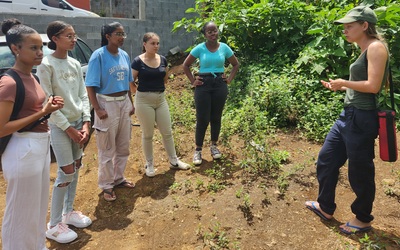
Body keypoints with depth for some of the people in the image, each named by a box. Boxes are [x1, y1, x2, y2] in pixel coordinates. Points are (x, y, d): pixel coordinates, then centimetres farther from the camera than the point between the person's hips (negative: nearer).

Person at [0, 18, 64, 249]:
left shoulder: (31, 77, 7)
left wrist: (49, 107, -1)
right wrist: (42, 113, -21)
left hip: (41, 145, 9)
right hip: (24, 151, -9)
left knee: (38, 207, 24)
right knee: (22, 213, 8)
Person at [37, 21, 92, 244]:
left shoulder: (75, 64, 6)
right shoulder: (46, 65, -12)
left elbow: (83, 95, 6)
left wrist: (86, 122, -4)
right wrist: (67, 127, -14)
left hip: (78, 122, 6)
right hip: (60, 125, -6)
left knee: (76, 168, 13)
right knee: (66, 173, -3)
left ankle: (69, 212, 31)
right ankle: (54, 225, 14)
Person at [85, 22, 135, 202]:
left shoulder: (124, 55, 6)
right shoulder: (99, 55, -13)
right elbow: (90, 86, -14)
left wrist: (131, 103, 11)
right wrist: (97, 109, -19)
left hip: (124, 103, 7)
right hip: (107, 104, -6)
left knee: (123, 146, 15)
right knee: (107, 149, 3)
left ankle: (119, 178, 33)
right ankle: (106, 185, 18)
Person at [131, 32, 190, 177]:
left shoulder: (163, 60, 4)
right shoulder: (138, 61, -11)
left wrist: (159, 89, 11)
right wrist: (141, 91, -1)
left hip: (161, 99, 5)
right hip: (144, 100, -5)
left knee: (167, 132, 10)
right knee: (147, 134, 6)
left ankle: (174, 161, 25)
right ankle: (149, 165, 21)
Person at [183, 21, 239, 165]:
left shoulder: (224, 48, 2)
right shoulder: (199, 48, -3)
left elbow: (236, 64, 14)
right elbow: (185, 65, 5)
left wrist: (230, 79, 4)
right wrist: (193, 81, -2)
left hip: (220, 84, 2)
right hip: (203, 85, -2)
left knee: (216, 117, 10)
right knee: (202, 119, -1)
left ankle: (214, 146, 27)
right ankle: (198, 150, 11)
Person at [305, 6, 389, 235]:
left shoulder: (376, 47, -13)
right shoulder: (365, 50, 14)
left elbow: (373, 86, -21)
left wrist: (343, 82, -9)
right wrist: (340, 87, 9)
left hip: (362, 119, -10)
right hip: (349, 115, 10)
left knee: (359, 172, 5)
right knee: (326, 160, 16)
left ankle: (363, 219, 28)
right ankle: (326, 208, 33)